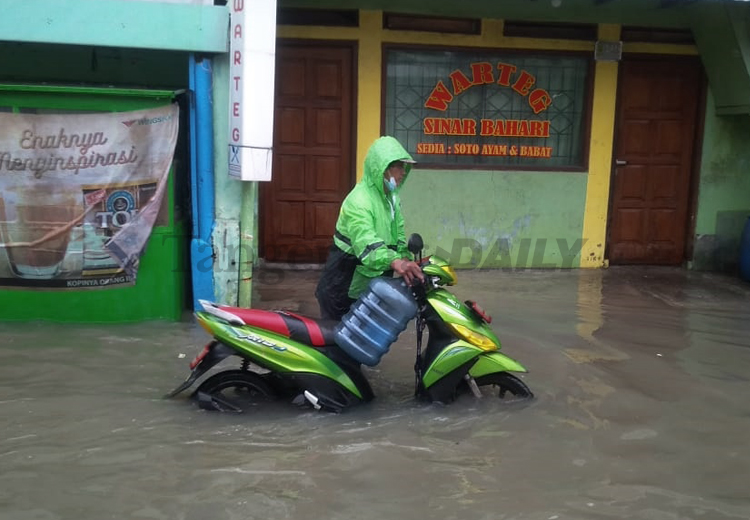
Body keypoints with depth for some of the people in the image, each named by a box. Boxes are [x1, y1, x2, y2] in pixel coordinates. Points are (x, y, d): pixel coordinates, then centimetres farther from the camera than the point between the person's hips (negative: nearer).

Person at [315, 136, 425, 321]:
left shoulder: (392, 198, 8)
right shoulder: (359, 200, -24)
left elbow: (397, 236, 10)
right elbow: (365, 242, -40)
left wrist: (407, 259, -10)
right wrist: (394, 262, -56)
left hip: (372, 288, 9)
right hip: (343, 289, -9)